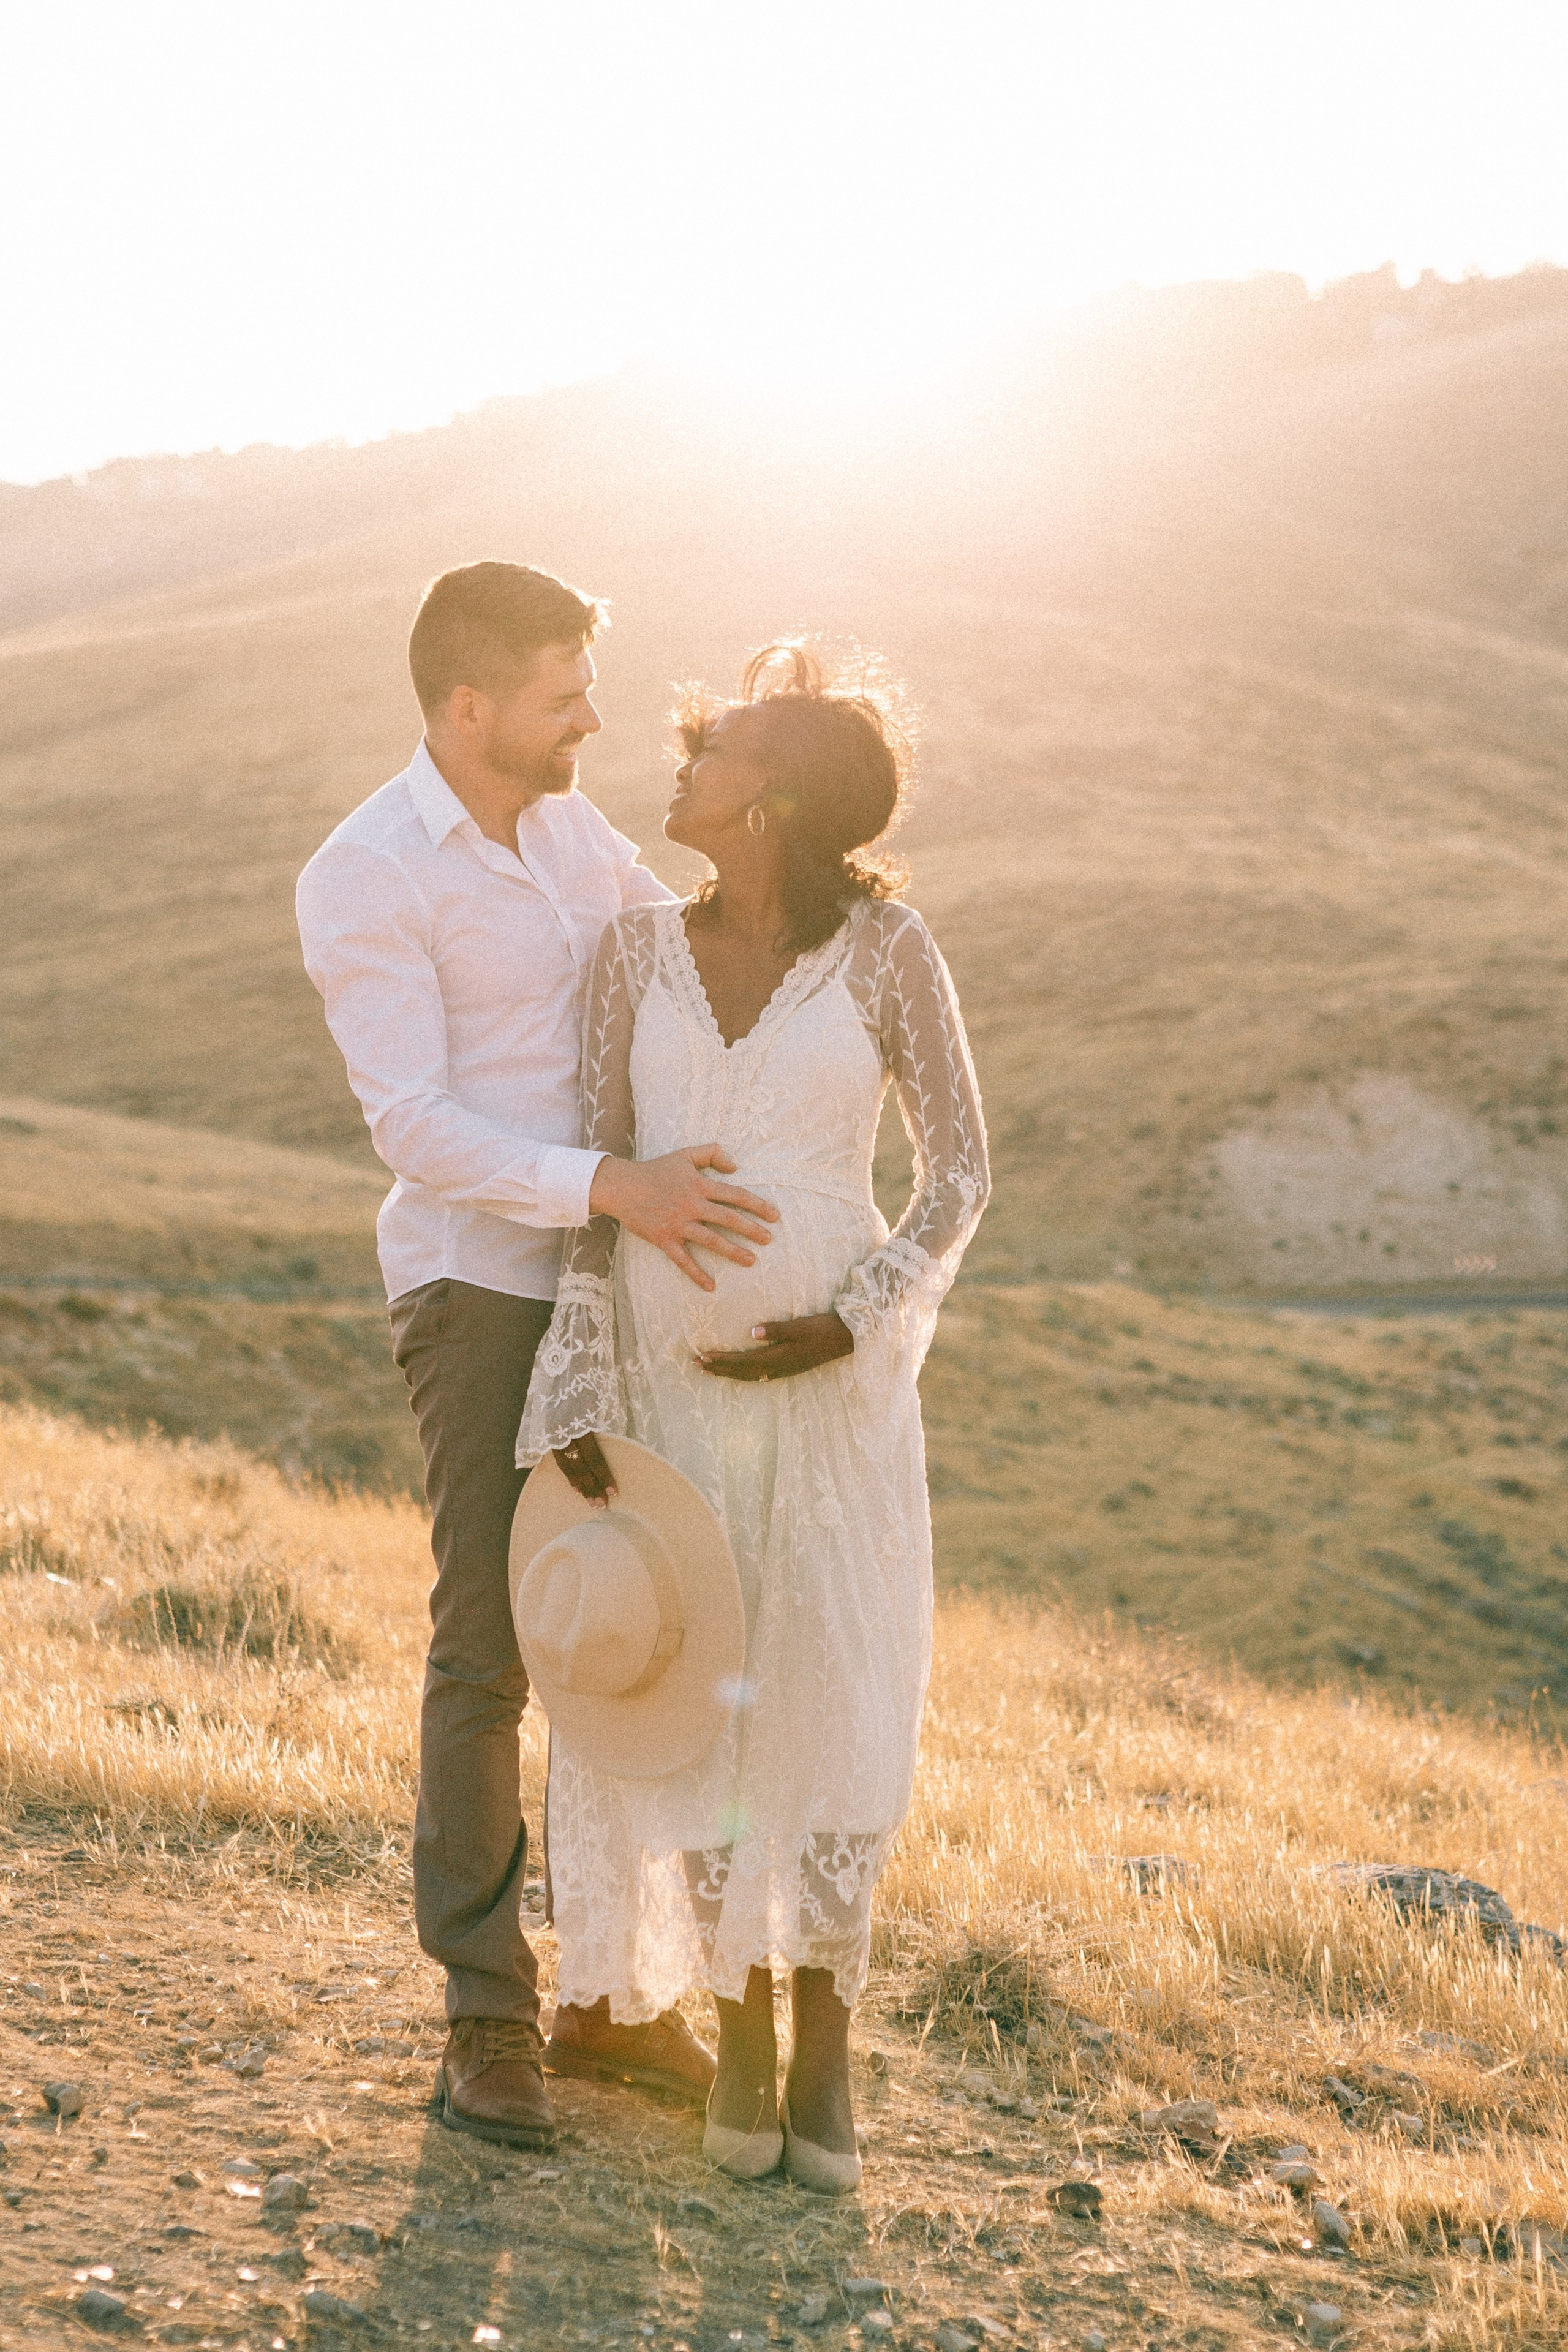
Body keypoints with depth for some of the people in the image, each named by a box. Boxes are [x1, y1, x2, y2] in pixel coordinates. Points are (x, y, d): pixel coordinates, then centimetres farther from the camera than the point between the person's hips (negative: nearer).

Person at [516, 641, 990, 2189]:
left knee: (835, 1706, 2)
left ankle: (825, 2043, 20)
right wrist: (577, 1394, -8)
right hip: (667, 1372, 2)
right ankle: (741, 2037, 24)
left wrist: (852, 1326, -15)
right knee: (693, 1702, 6)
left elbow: (959, 1169, -1)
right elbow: (597, 1178, 0)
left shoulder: (887, 949, -7)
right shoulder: (638, 949, 1)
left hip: (832, 1379, -2)